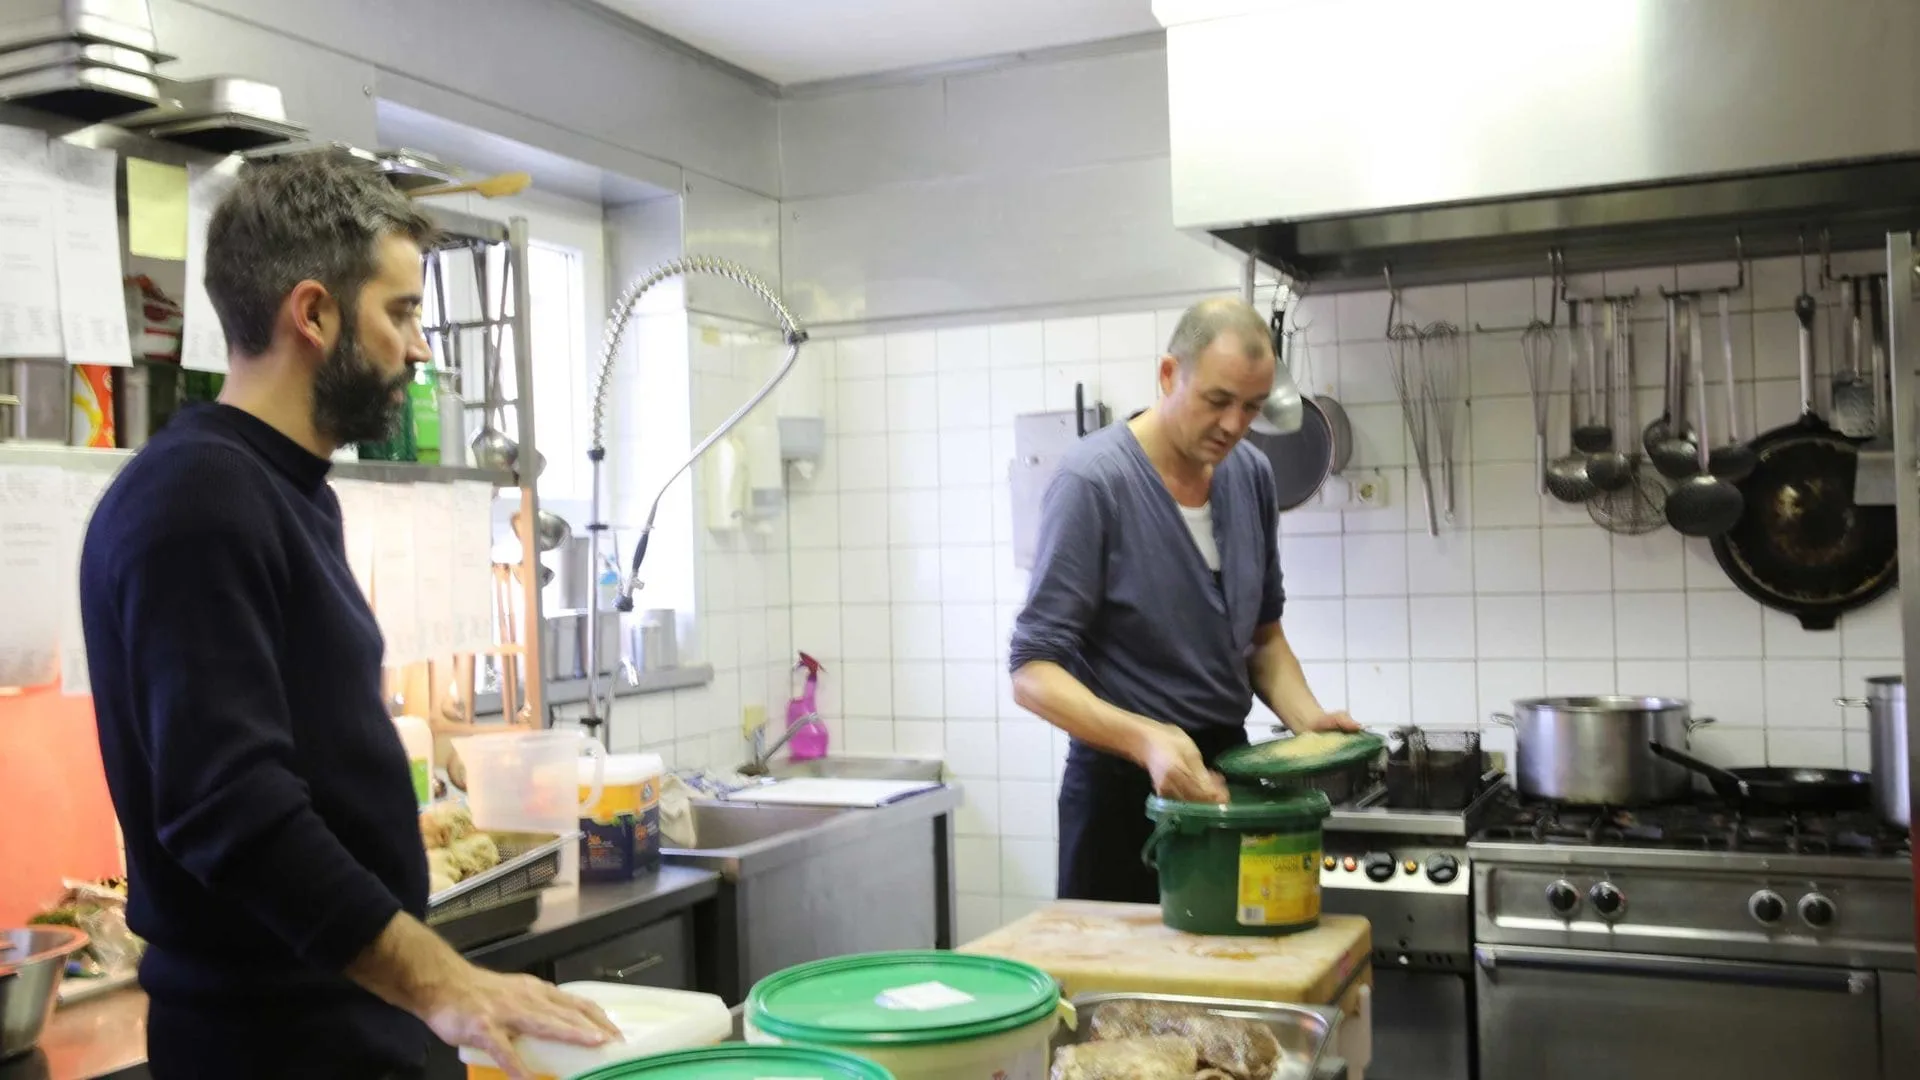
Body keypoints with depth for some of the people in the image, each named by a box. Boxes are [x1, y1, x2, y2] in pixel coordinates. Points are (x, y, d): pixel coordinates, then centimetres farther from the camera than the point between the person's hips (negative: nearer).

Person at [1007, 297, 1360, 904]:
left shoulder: (1252, 475, 3)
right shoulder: (1092, 481, -17)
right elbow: (1033, 673, -20)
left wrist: (1308, 719, -3)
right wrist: (1145, 739, -34)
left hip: (1227, 770, 6)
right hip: (1124, 783, -6)